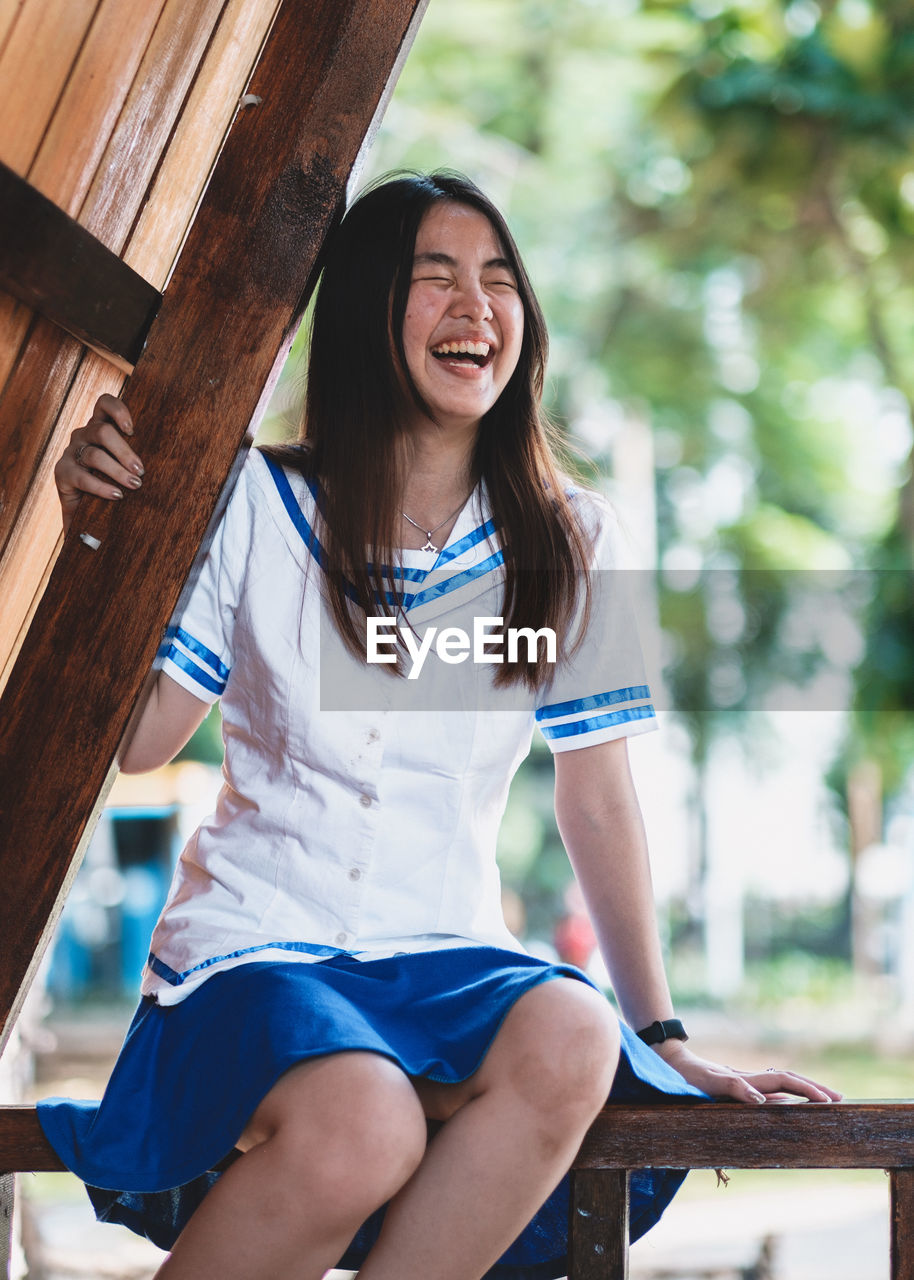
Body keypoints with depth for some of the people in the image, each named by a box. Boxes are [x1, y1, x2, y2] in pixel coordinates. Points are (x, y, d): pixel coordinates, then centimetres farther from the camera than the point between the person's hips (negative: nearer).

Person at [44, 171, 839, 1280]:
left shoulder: (569, 543, 6)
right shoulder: (259, 508, 1)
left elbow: (597, 801, 8)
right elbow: (139, 739, -3)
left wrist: (664, 1041, 6)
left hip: (444, 956, 3)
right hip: (255, 941, -2)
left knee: (571, 1039, -33)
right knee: (361, 1126, -35)